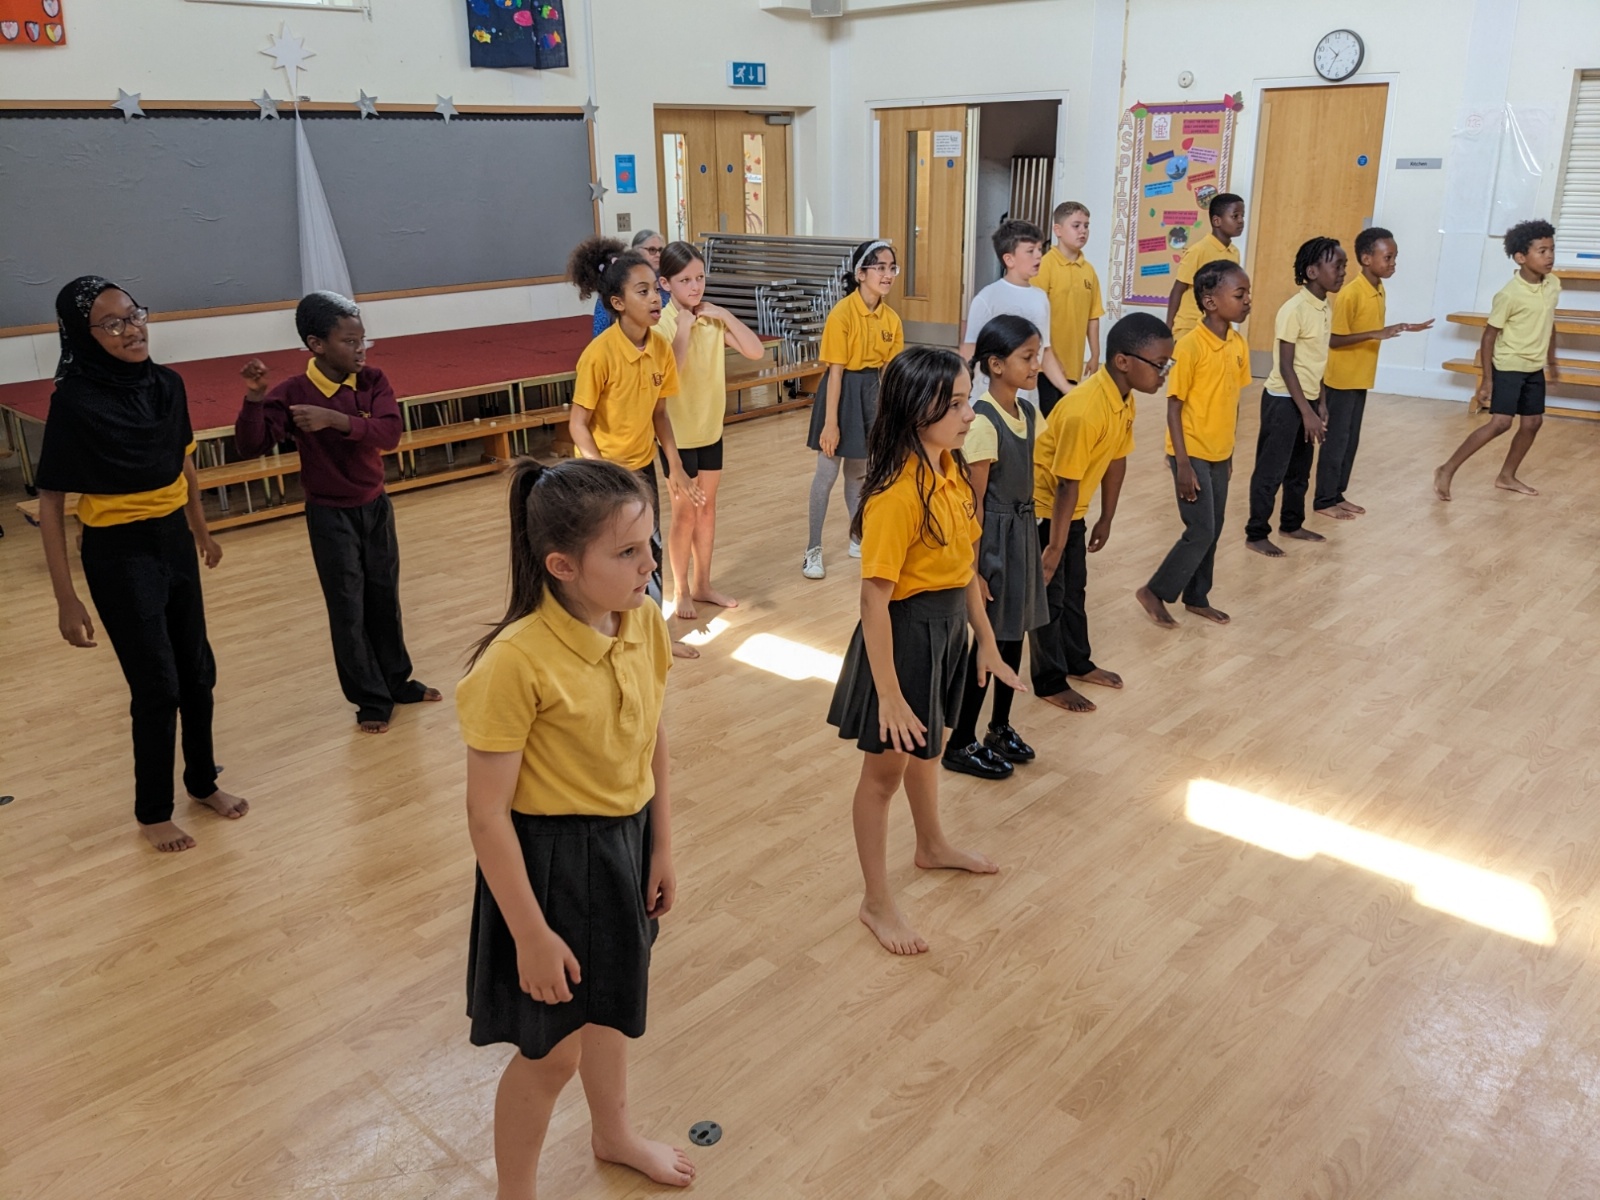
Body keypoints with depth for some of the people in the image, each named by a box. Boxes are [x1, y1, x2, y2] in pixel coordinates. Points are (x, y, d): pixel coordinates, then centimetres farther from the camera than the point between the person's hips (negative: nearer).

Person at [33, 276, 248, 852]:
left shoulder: (166, 384, -3)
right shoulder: (74, 401, -19)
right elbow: (51, 504, -16)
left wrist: (201, 529, 23)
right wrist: (66, 598, -17)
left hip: (174, 541, 6)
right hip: (118, 555, -6)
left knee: (197, 669, 15)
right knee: (157, 683, 2)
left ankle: (203, 782, 35)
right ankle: (152, 812, 22)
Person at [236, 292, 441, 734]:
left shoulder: (372, 381, -6)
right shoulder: (293, 393, -15)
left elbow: (389, 433, -22)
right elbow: (250, 447, -21)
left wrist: (336, 420, -36)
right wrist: (254, 398, -36)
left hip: (376, 506, 4)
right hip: (330, 514, -4)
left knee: (384, 600, 16)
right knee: (349, 610, 3)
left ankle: (398, 682, 33)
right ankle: (371, 699, 16)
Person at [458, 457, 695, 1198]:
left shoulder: (645, 622, -9)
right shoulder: (516, 661, -29)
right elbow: (486, 812, -22)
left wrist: (662, 849, 9)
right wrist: (531, 933, -16)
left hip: (625, 841, 6)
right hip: (551, 857, -6)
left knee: (609, 1005, 30)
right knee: (551, 1050, 12)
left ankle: (614, 1134, 58)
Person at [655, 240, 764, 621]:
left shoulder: (714, 319, -1)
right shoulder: (662, 324, -16)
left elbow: (756, 350, -6)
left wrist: (725, 315, -14)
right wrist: (683, 329, -27)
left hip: (711, 428, 6)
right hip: (678, 433, -6)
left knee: (707, 509, 15)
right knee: (685, 514, 4)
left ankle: (702, 584, 29)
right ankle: (681, 591, 20)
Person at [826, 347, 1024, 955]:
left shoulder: (951, 469, -1)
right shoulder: (896, 494, -27)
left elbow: (965, 564, 7)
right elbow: (875, 598, -25)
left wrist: (986, 641, 11)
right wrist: (888, 694, -23)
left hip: (948, 626, 8)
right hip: (905, 632, -8)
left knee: (928, 746, 29)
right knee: (886, 765, 8)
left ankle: (932, 847, 54)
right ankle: (877, 902, 26)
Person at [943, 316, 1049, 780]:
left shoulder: (1027, 414, 5)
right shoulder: (983, 424, -20)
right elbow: (974, 503, -18)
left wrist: (1033, 546, 14)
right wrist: (973, 568, -17)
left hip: (1023, 533, 8)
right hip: (993, 538, -8)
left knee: (1012, 636, 17)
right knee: (986, 642, 2)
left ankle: (1000, 729, 34)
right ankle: (960, 745, 17)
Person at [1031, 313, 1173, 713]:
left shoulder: (1125, 401, -4)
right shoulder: (1085, 410, -32)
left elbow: (1116, 461, 7)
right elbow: (1066, 485, -27)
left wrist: (1105, 520, 15)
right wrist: (1054, 547, -21)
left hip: (1072, 510, 9)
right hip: (1042, 508, -9)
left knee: (1075, 588, 21)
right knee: (1048, 596, 4)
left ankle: (1078, 663, 38)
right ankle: (1050, 682, 19)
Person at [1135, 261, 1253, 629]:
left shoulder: (1239, 345, 4)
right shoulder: (1190, 345, -18)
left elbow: (1232, 402, 11)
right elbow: (1174, 407, -15)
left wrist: (1229, 453, 14)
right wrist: (1182, 463, -17)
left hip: (1220, 455, 7)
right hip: (1193, 455, -7)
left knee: (1213, 531, 14)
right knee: (1200, 533, -5)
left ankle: (1196, 598, 28)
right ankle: (1155, 592, 11)